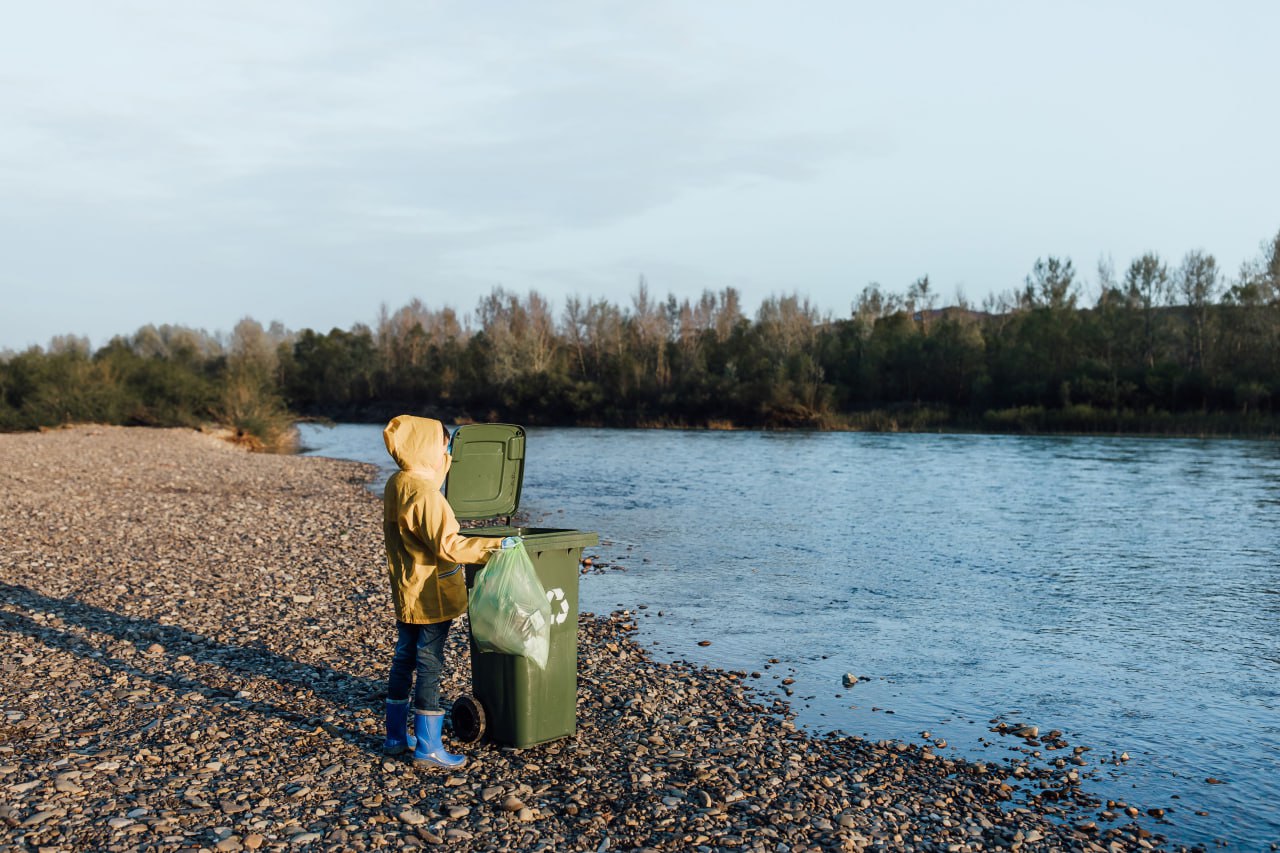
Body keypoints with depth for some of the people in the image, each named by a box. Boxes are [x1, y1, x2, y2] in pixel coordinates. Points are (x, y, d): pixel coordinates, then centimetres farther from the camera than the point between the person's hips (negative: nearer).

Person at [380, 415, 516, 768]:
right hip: (432, 596, -9)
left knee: (403, 659, 17)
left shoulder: (395, 484, 5)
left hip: (405, 593, 10)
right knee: (430, 666, -2)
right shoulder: (425, 494, -24)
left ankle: (396, 736, 29)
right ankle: (427, 748, 6)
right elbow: (448, 547, -26)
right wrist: (496, 545, -23)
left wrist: (443, 463, 29)